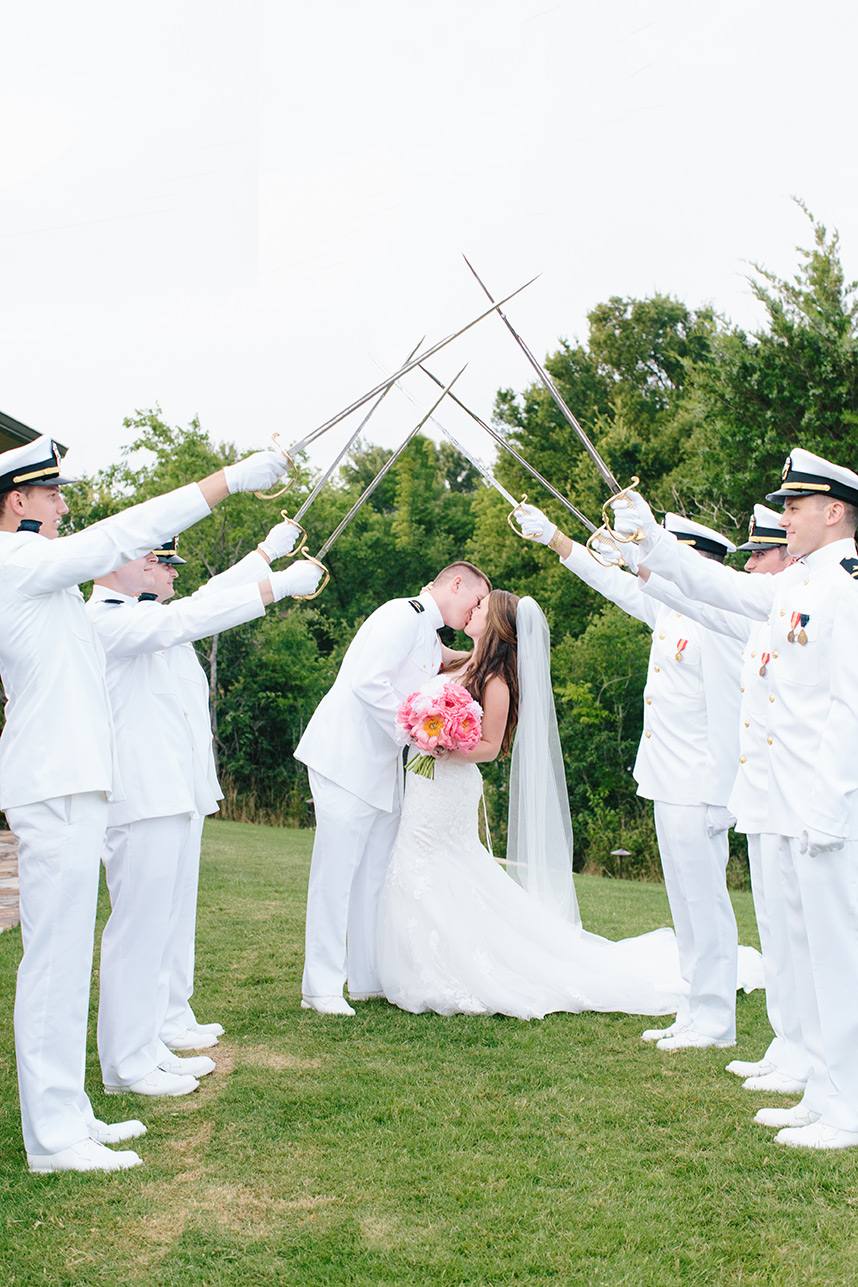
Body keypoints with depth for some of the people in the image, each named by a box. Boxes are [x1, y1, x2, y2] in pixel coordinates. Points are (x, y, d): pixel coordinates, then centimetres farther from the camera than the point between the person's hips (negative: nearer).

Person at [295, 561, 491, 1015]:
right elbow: (368, 683, -22)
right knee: (336, 868, -6)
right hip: (346, 759, -10)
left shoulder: (431, 641, 19)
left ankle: (370, 978, 17)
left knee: (378, 871, 10)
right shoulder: (404, 615, -11)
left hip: (383, 767, 10)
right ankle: (322, 986, -1)